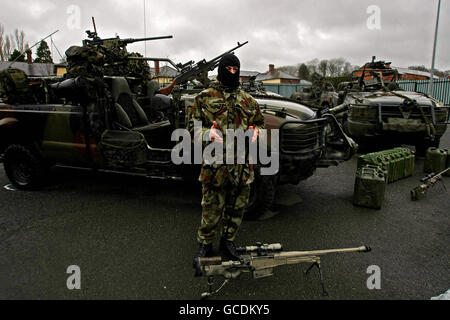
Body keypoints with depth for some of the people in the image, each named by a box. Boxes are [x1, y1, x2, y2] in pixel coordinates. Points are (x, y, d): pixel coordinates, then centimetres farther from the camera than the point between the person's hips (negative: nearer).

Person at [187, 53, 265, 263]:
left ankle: (228, 241, 30)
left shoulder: (247, 100, 14)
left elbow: (260, 122, 24)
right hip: (215, 162, -3)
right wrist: (209, 134, -15)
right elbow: (192, 124, 4)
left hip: (242, 163, 4)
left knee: (237, 206, 11)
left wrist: (254, 132, 1)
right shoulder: (205, 97, 5)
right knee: (212, 207, 4)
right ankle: (205, 244, 23)